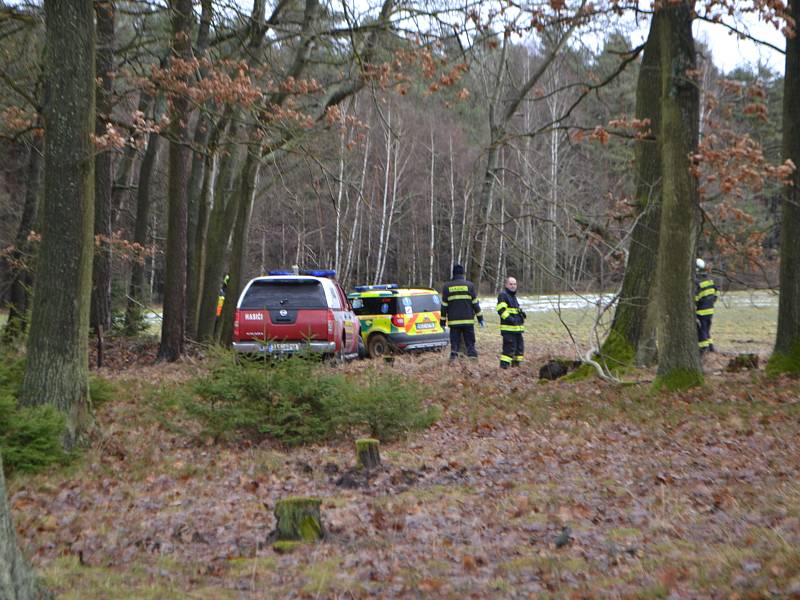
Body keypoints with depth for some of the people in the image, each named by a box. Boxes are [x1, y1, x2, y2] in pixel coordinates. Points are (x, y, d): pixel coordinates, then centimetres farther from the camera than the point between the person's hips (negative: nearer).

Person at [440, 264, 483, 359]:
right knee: (470, 343, 5)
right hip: (468, 320, -1)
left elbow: (444, 306, 4)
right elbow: (475, 303, 2)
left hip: (453, 320, 1)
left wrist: (442, 321, 10)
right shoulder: (469, 285, 1)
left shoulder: (447, 286, 4)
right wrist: (480, 318, 9)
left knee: (454, 342, 5)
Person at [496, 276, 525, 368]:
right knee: (509, 347, -13)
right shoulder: (503, 295, -9)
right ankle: (503, 366, -12)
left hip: (517, 328, 10)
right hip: (508, 328, -10)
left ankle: (517, 364, 24)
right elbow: (501, 310, -19)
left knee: (520, 347, 14)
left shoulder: (514, 296, 21)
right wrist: (509, 319, -26)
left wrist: (521, 313, 18)